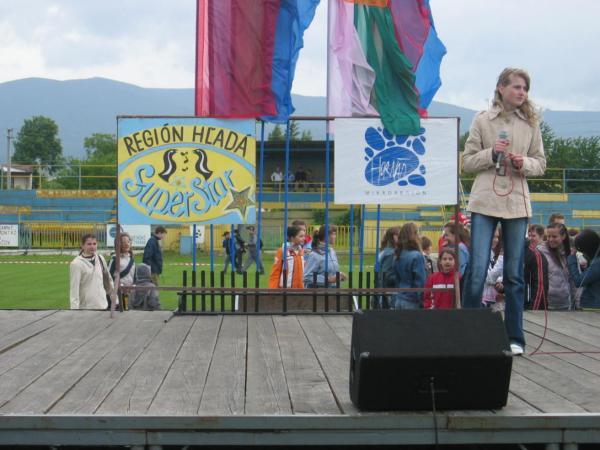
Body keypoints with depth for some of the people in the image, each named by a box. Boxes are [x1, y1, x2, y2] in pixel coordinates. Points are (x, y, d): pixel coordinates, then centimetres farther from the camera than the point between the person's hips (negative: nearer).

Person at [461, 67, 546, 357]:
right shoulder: (482, 121, 3)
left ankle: (514, 338, 15)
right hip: (485, 202, -2)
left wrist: (524, 163, -9)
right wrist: (492, 152, -12)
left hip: (517, 203, 2)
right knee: (477, 270, -6)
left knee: (515, 274, 6)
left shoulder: (531, 124, 8)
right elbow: (467, 162, 4)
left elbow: (541, 164, 12)